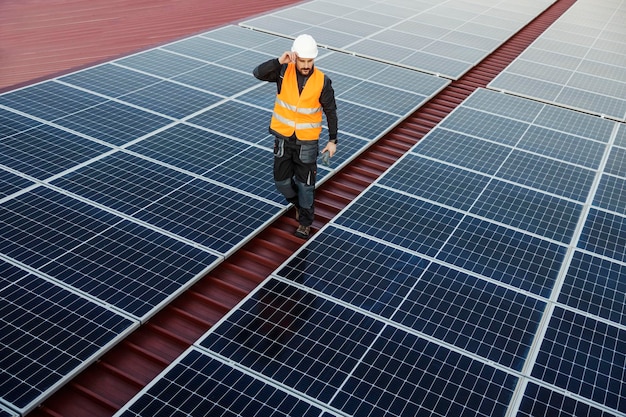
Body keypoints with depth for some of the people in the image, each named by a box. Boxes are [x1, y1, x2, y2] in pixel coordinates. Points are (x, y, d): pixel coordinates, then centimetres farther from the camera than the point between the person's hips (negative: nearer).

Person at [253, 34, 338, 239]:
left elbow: (330, 111, -3)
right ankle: (298, 203, 42)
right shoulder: (284, 71, -10)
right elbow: (258, 73, -23)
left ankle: (305, 222, 25)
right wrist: (279, 61, -35)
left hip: (307, 141, -2)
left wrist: (332, 140, -2)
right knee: (281, 180, 12)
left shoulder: (322, 81, -13)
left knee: (305, 183, 6)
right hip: (283, 137, 2)